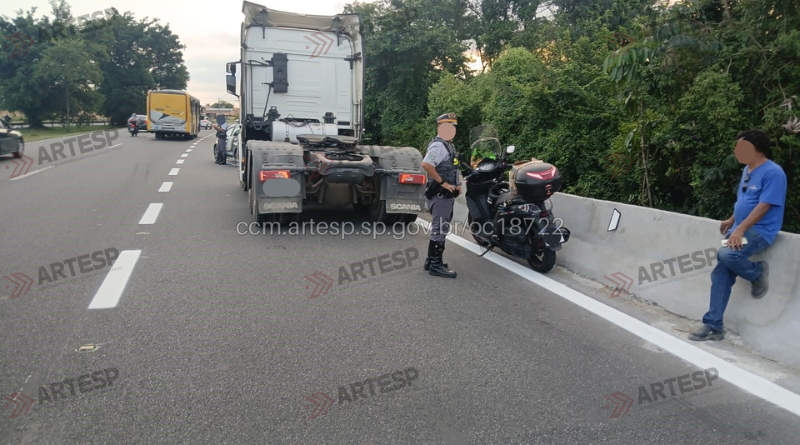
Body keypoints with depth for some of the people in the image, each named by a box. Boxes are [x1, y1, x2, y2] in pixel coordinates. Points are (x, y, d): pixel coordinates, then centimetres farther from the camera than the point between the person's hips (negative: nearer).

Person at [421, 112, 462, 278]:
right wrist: (443, 183, -25)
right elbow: (426, 164, -32)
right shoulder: (438, 145, -16)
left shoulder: (448, 145, 17)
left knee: (441, 229, 16)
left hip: (447, 195, 10)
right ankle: (436, 265, 0)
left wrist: (457, 184, 14)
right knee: (439, 230, -6)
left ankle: (431, 260, 25)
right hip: (440, 195, -10)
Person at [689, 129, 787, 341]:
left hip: (760, 231, -8)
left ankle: (758, 272, -1)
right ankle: (713, 326, 2)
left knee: (726, 255, -34)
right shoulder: (747, 170, 14)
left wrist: (740, 229, -26)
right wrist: (731, 222, 27)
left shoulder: (773, 172, -13)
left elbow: (764, 205, -20)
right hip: (741, 229, 9)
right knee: (721, 273, -1)